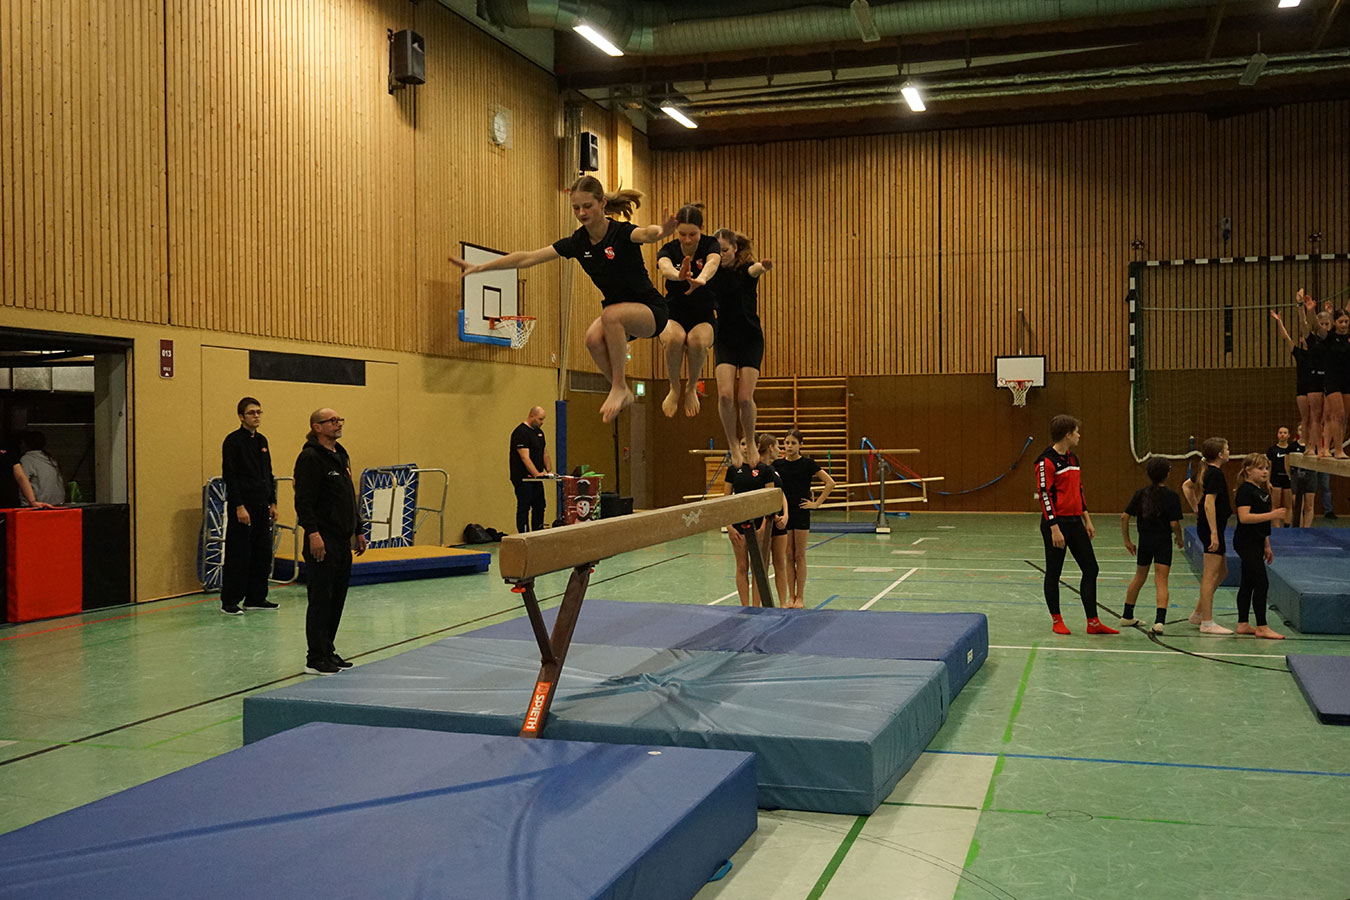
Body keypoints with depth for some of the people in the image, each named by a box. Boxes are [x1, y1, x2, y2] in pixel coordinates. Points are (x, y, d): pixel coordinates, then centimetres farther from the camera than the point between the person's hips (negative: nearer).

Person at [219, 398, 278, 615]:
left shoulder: (261, 440, 13)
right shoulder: (233, 441, -9)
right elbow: (229, 476, -14)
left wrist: (272, 503, 12)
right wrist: (239, 506, -18)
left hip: (261, 506, 8)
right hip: (242, 506, -7)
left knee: (262, 553, 9)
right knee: (238, 555, -5)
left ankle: (256, 598, 19)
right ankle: (229, 602, 2)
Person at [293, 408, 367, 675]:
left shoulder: (341, 455, 17)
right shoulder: (310, 457, -11)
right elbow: (303, 500, -18)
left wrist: (359, 530, 21)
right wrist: (312, 533, -24)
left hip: (343, 540, 9)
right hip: (322, 542, -9)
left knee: (337, 598, 12)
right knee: (320, 599, -5)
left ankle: (328, 651, 21)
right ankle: (316, 658, 1)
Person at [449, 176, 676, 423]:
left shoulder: (621, 232, -18)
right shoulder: (578, 242, -2)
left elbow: (645, 234, -42)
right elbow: (528, 258, 1)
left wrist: (660, 231, -67)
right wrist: (479, 267, -1)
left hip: (651, 310, -5)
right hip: (616, 312, 5)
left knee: (611, 315, -37)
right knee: (594, 338, -30)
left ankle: (619, 387, -23)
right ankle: (624, 394, -8)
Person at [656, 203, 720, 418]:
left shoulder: (710, 245, -8)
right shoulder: (669, 250, -7)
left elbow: (712, 263, -34)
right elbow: (665, 267, -33)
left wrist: (700, 279, -59)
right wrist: (679, 275, -60)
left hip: (703, 317, 0)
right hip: (673, 315, 0)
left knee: (697, 341, -36)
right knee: (675, 338, -36)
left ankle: (692, 388, -6)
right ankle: (675, 388, -9)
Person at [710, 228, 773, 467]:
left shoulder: (746, 268, -8)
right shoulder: (714, 273, 0)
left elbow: (754, 269, -33)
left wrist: (763, 267, -59)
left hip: (750, 340, -2)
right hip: (724, 340, 2)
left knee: (745, 398, -8)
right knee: (725, 394, -15)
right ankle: (732, 444, 3)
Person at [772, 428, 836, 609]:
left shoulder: (807, 464, -7)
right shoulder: (777, 464, 2)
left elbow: (830, 483, -8)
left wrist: (816, 503, -8)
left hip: (801, 513, -3)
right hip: (783, 512, 3)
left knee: (799, 555, 2)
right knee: (787, 556, 7)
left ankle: (800, 597, 9)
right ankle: (790, 597, 13)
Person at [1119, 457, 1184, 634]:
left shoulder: (1140, 493, 3)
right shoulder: (1171, 496, -10)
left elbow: (1124, 517, 0)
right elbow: (1174, 523, -14)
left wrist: (1127, 540, 9)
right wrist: (1179, 539, 5)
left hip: (1144, 541, 4)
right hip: (1163, 542, -4)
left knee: (1139, 578, 21)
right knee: (1161, 582, -6)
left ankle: (1127, 615, 31)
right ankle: (1159, 620, -21)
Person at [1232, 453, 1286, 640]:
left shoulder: (1262, 491, 16)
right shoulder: (1245, 491, -14)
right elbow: (1244, 517, -25)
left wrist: (1267, 546, 22)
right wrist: (1271, 515, -28)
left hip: (1255, 542, 10)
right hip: (1246, 542, -10)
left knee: (1248, 583, 11)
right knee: (1261, 583, -10)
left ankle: (1243, 624, 16)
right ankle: (1262, 627, -6)